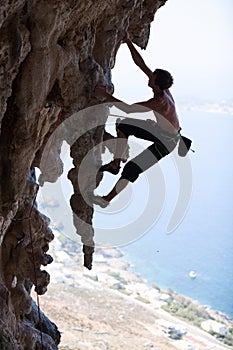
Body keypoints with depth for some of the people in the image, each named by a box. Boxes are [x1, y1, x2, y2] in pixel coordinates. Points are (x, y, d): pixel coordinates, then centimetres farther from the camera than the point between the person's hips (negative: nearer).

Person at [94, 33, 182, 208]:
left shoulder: (160, 102, -37)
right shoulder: (162, 87, -13)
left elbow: (128, 109, -38)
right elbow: (140, 63, -7)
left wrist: (106, 95, -33)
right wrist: (129, 42, -9)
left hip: (167, 141, -9)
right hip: (159, 130, 9)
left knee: (132, 168, -12)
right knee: (122, 125, 10)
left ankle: (107, 199, 1)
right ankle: (116, 163, 15)